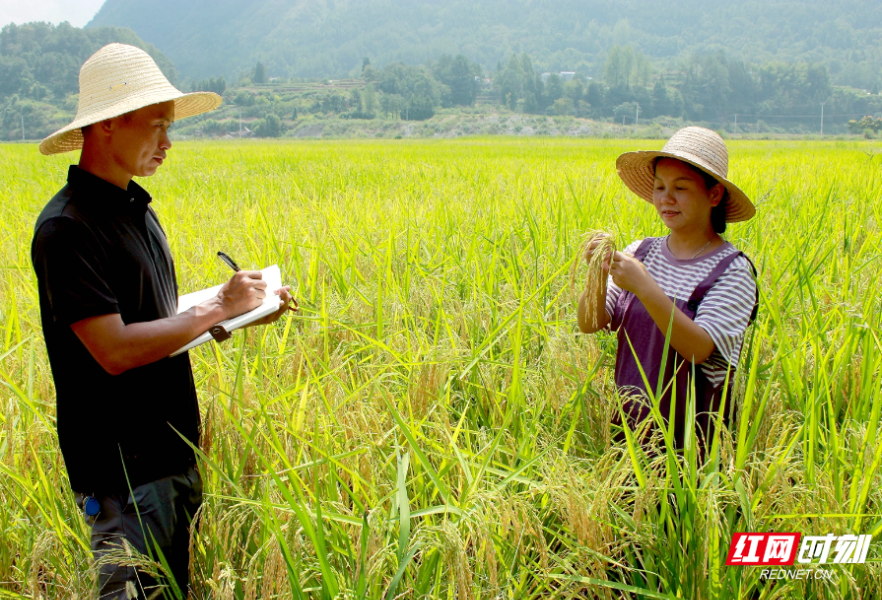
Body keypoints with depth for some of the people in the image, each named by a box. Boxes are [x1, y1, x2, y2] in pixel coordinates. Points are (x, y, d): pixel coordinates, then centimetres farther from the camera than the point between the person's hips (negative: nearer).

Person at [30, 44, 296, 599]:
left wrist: (244, 314, 4)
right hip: (124, 473, -9)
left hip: (175, 452, 9)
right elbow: (115, 350, -25)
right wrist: (218, 308, -18)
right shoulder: (66, 228, -18)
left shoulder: (136, 209, 10)